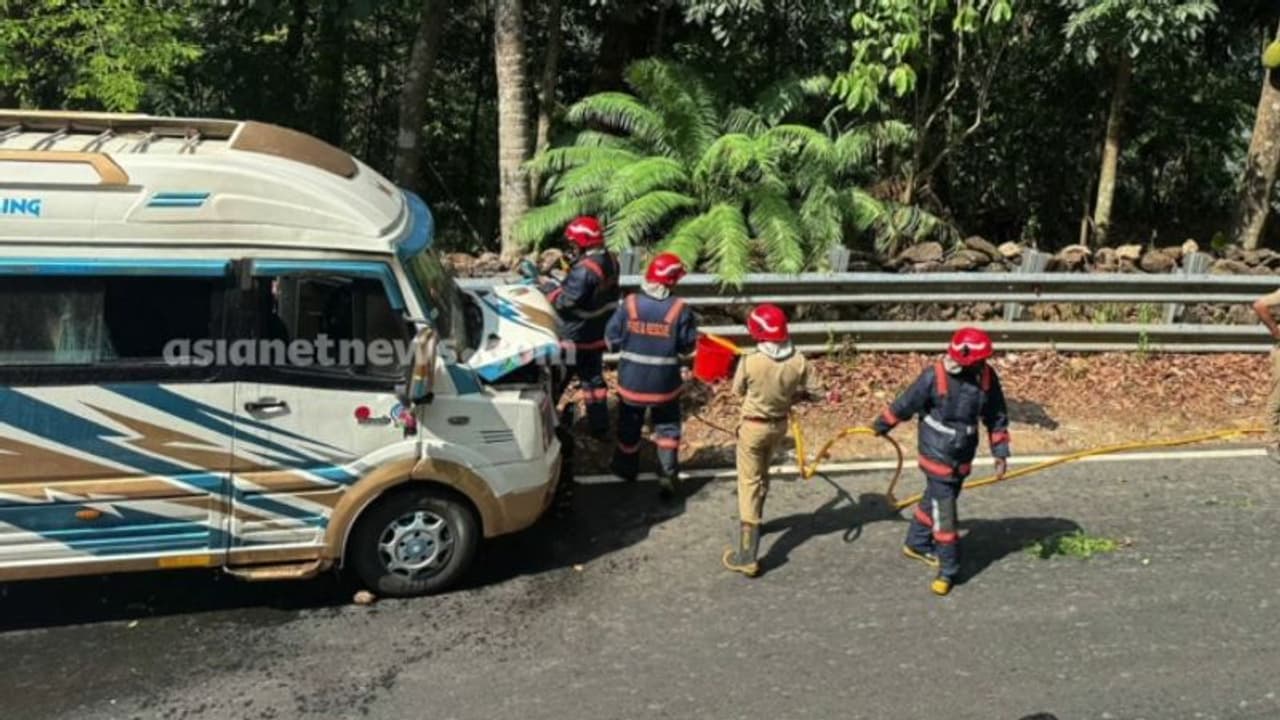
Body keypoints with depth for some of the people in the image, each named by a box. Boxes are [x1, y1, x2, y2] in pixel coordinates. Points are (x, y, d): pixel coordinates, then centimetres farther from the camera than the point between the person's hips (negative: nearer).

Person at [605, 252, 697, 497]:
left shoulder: (629, 304, -11)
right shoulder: (679, 309, -15)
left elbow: (611, 339, -5)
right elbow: (687, 346, -7)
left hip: (632, 380, 1)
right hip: (665, 382, -1)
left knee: (629, 426, 20)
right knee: (667, 427, 16)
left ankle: (626, 467, 38)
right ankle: (668, 475, 10)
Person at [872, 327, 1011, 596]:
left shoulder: (987, 377, -10)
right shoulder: (934, 377, -23)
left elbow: (996, 417, 3)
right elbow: (904, 405, -9)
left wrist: (1000, 451, 1)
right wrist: (880, 427, 3)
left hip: (964, 457, 5)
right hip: (937, 455, -5)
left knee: (935, 500, 22)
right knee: (944, 513, -2)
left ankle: (917, 544, 43)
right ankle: (948, 569, 13)